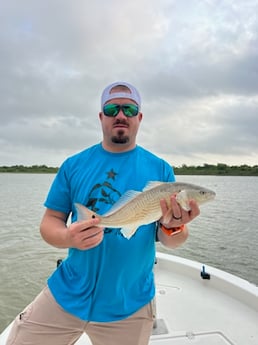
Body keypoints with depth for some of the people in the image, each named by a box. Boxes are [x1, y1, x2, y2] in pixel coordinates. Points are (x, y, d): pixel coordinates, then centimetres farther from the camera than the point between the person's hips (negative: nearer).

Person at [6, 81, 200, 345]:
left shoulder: (160, 169, -4)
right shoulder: (74, 165, -3)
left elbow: (170, 241, -3)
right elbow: (50, 221, 0)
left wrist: (173, 227, -26)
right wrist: (68, 237, -22)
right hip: (66, 295, 1)